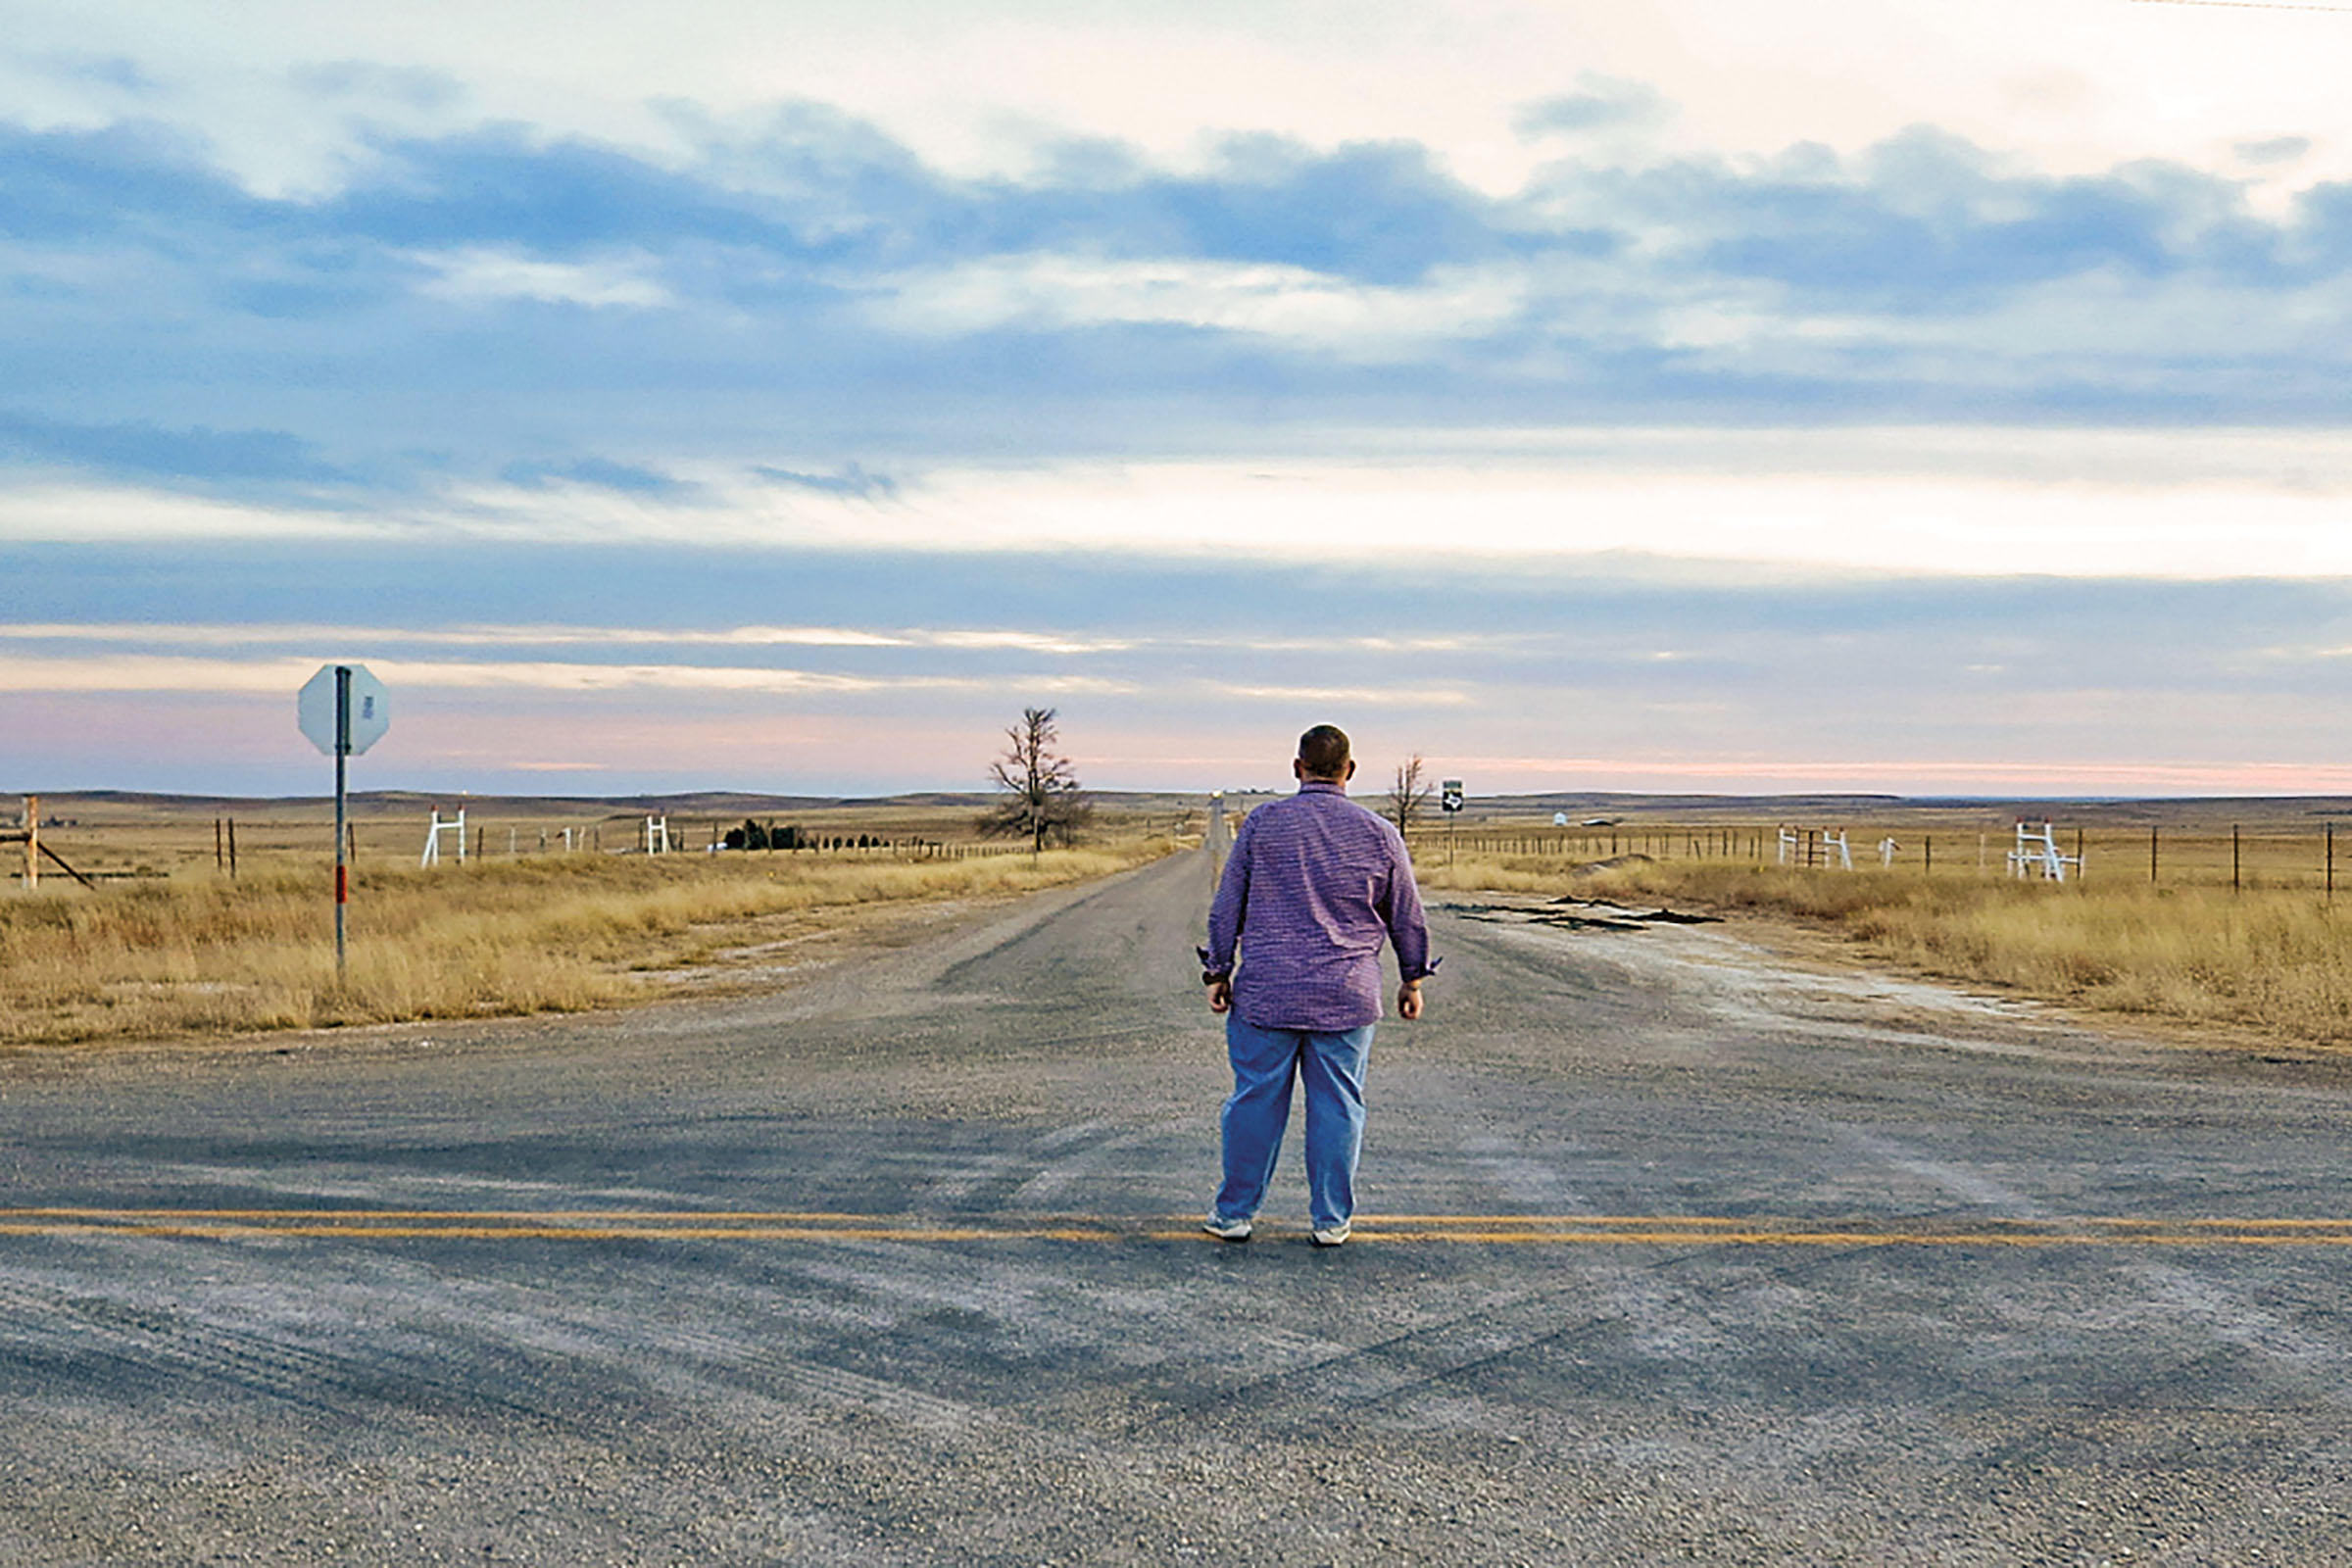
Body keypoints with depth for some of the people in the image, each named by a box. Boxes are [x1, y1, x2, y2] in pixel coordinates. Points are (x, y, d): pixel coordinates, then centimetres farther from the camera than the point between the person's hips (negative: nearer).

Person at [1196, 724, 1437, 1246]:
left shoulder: (1261, 824, -1)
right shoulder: (1378, 835, 1)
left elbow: (1227, 906, 2)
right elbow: (1408, 916, 9)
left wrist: (1217, 972, 11)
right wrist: (1413, 979, 21)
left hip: (1266, 992, 0)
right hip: (1347, 997, 0)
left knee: (1256, 1099, 7)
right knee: (1337, 1105, 7)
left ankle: (1234, 1213, 15)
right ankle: (1331, 1219, 13)